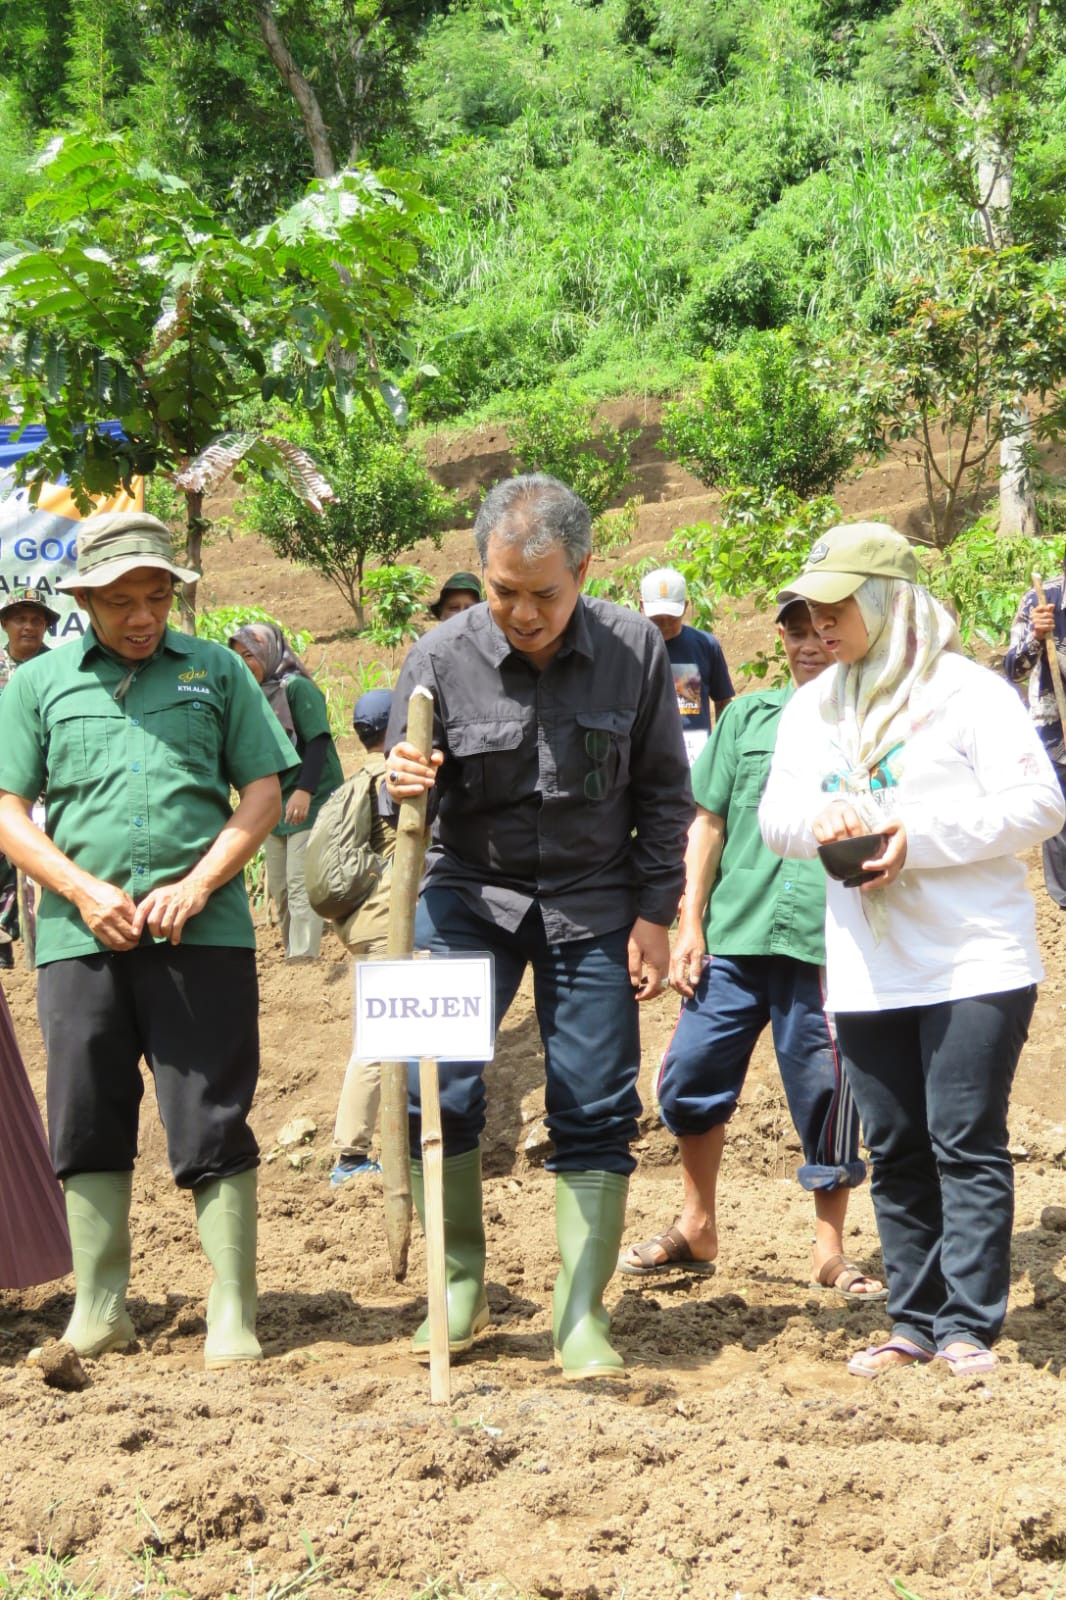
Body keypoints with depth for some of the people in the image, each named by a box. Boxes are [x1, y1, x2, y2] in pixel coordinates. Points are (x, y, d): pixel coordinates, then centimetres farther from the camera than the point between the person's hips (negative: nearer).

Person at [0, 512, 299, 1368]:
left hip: (202, 933, -1)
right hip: (80, 936, 1)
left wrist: (197, 885, -6)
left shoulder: (216, 671, 11)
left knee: (212, 1125, -3)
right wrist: (83, 891, -7)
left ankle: (234, 1312, 3)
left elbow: (264, 791, 7)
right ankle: (99, 1307, 16)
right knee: (87, 1126, 5)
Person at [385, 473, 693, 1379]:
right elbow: (407, 799, -3)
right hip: (471, 892, 0)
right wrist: (402, 788, -26)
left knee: (596, 1110, 0)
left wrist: (655, 913, -2)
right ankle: (462, 1286, 6)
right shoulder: (442, 658, -12)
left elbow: (662, 792, 1)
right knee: (436, 1085, -12)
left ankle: (582, 1314, 10)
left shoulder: (634, 649, -9)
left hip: (592, 904, 1)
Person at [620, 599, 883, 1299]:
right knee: (692, 1078, 5)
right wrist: (691, 923, 7)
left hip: (826, 947, -3)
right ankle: (697, 1230, 24)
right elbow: (708, 824, 13)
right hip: (735, 938, 3)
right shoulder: (749, 715, 12)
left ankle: (832, 1253, 18)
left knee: (827, 1097, 2)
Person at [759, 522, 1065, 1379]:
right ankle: (916, 1320, 16)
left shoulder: (968, 690, -6)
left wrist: (916, 836, -19)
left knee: (966, 1144, -6)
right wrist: (817, 818, -12)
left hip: (975, 961, -6)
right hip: (867, 973, 6)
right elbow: (775, 815, 12)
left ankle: (970, 1324, -1)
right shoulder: (811, 708, 14)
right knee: (896, 1151, 9)